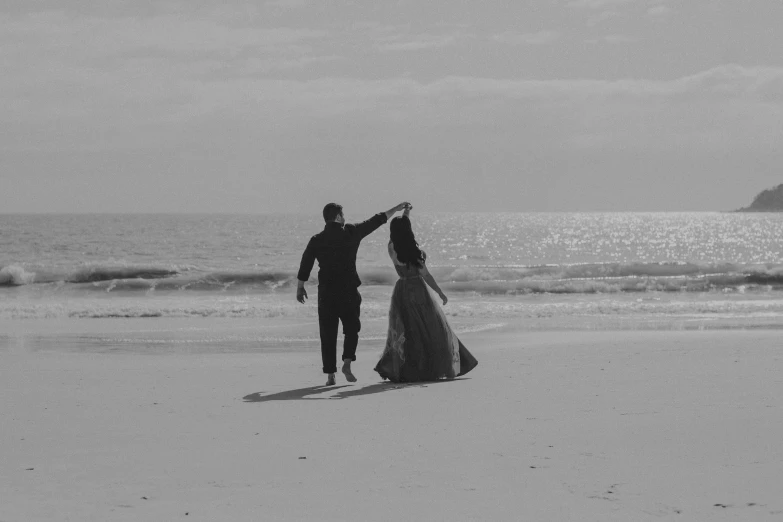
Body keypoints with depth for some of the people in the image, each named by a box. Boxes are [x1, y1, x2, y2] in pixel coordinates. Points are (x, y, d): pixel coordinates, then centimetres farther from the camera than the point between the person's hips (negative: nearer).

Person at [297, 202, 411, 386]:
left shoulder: (317, 240, 2)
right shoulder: (351, 233, -2)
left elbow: (305, 265, 4)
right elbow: (376, 221, 8)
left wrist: (300, 288, 16)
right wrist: (397, 209, 19)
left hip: (326, 292, 1)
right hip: (348, 291, -1)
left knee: (327, 333, 6)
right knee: (351, 328, 14)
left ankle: (330, 374, 3)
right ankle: (347, 362, -7)